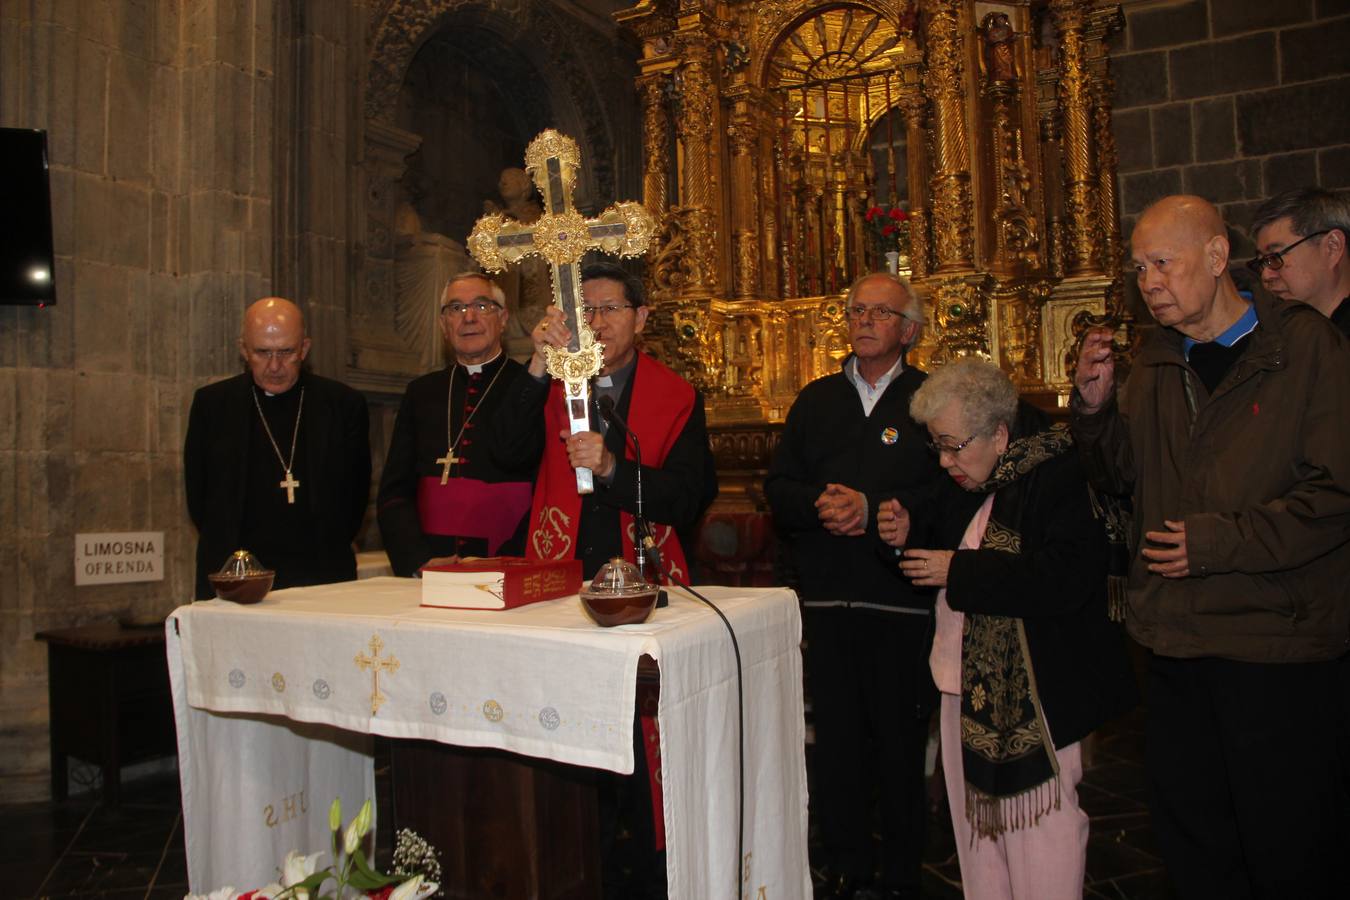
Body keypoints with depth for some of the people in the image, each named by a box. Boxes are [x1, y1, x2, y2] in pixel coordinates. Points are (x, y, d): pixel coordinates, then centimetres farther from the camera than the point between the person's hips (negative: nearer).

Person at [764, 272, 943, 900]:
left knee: (901, 744, 7)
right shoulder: (816, 401, 14)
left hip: (903, 605, -3)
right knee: (835, 740, 11)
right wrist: (820, 502, -11)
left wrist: (872, 508, -18)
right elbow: (777, 488, 8)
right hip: (827, 602, 3)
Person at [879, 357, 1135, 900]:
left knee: (1037, 828, 2)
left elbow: (1067, 581, -26)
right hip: (967, 687, 8)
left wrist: (959, 572, -22)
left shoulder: (1059, 478, -15)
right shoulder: (965, 485, 11)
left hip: (1033, 697, -8)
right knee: (977, 826, 16)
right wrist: (909, 538, 1)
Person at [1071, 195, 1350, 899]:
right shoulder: (1153, 362, 8)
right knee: (1188, 838, 19)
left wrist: (1221, 541, -16)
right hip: (1175, 642, 5)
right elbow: (1122, 478, 8)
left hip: (1275, 640, -5)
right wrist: (1095, 406, -8)